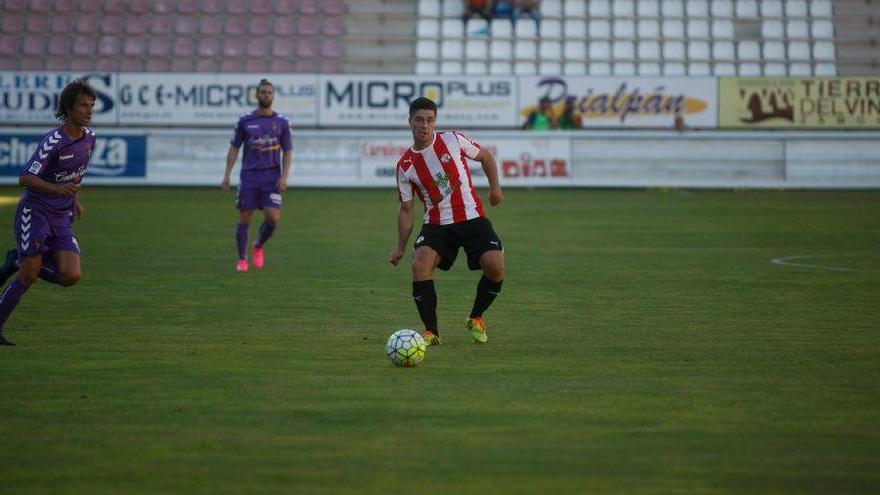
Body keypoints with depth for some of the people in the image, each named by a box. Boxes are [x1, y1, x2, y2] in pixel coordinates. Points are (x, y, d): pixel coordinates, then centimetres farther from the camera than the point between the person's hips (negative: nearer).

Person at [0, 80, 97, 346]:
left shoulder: (89, 137, 4)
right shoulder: (53, 141, -18)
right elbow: (25, 178, -21)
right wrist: (58, 189, -35)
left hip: (61, 219, 6)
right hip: (34, 212, -6)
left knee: (71, 276, -11)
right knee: (28, 277, -12)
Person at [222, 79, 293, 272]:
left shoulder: (281, 122, 5)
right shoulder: (245, 121, 4)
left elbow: (287, 152, 7)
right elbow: (234, 148, 7)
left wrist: (284, 177, -6)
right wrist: (227, 175, -1)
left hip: (272, 177, 0)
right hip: (249, 176, 0)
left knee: (273, 217, -12)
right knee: (244, 218, 0)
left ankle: (259, 246, 16)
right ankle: (242, 260, 13)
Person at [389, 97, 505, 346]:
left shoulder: (453, 140, -3)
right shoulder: (405, 165, -1)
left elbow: (485, 156, 14)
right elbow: (406, 209, 8)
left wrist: (495, 187, 3)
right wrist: (400, 248, 3)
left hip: (472, 218, 0)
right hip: (436, 224, 0)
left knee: (495, 267, -20)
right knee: (420, 265, -26)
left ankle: (476, 319, 8)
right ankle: (431, 332, -12)